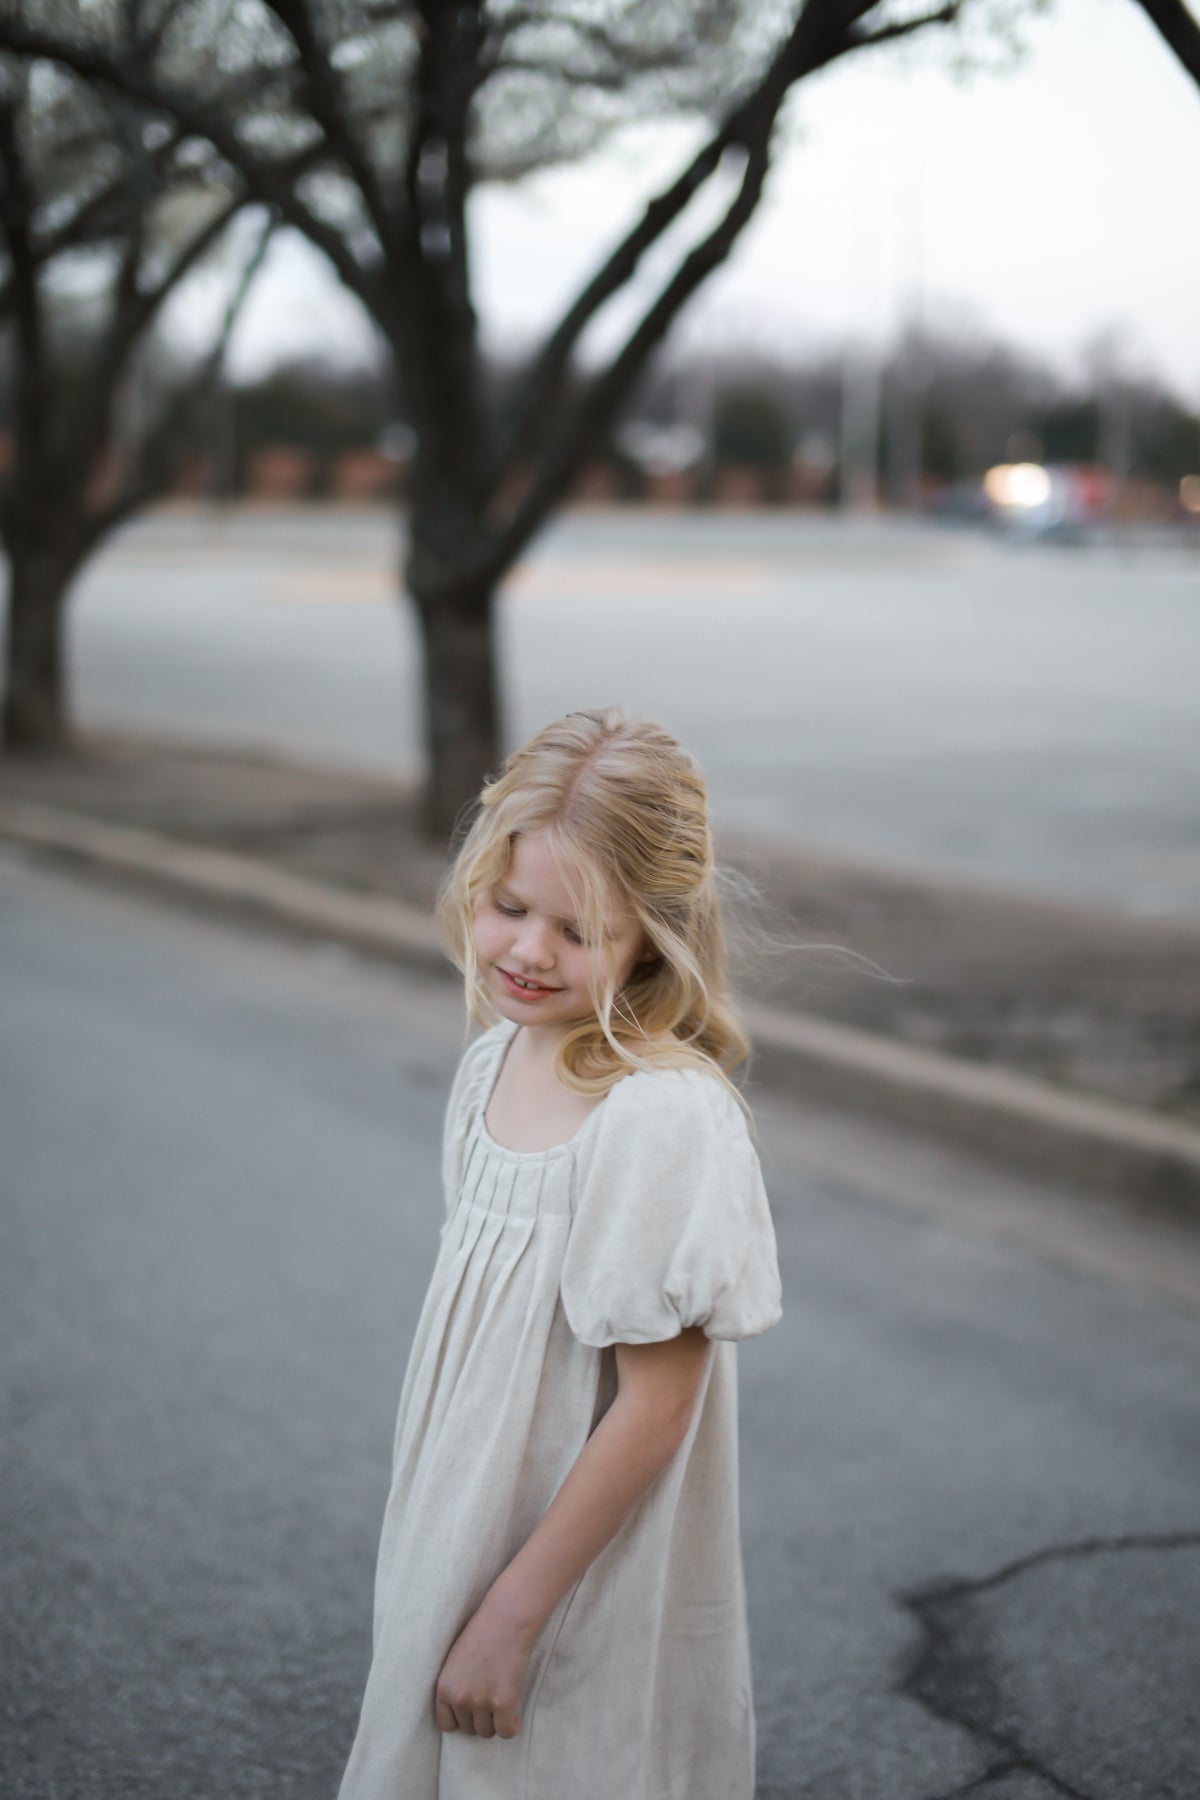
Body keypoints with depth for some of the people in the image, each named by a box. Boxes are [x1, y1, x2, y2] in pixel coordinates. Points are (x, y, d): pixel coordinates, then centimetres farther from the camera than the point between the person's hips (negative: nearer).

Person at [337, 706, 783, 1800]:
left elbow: (655, 1407, -22)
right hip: (465, 1537, 8)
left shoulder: (664, 1116, -25)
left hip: (588, 1600, -7)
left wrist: (513, 1614, -18)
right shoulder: (496, 1061, 0)